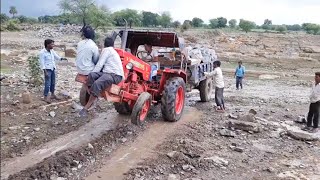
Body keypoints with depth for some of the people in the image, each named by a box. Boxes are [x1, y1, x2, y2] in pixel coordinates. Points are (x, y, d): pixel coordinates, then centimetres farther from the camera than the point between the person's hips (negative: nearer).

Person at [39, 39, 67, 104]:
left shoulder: (52, 51, 4)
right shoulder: (42, 52, -16)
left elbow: (56, 56, 17)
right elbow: (42, 63, -16)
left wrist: (61, 58, -3)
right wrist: (45, 71, -19)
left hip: (53, 69, 7)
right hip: (47, 69, -7)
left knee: (53, 83, 15)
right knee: (48, 83, -7)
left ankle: (53, 94, 30)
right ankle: (45, 97, 3)